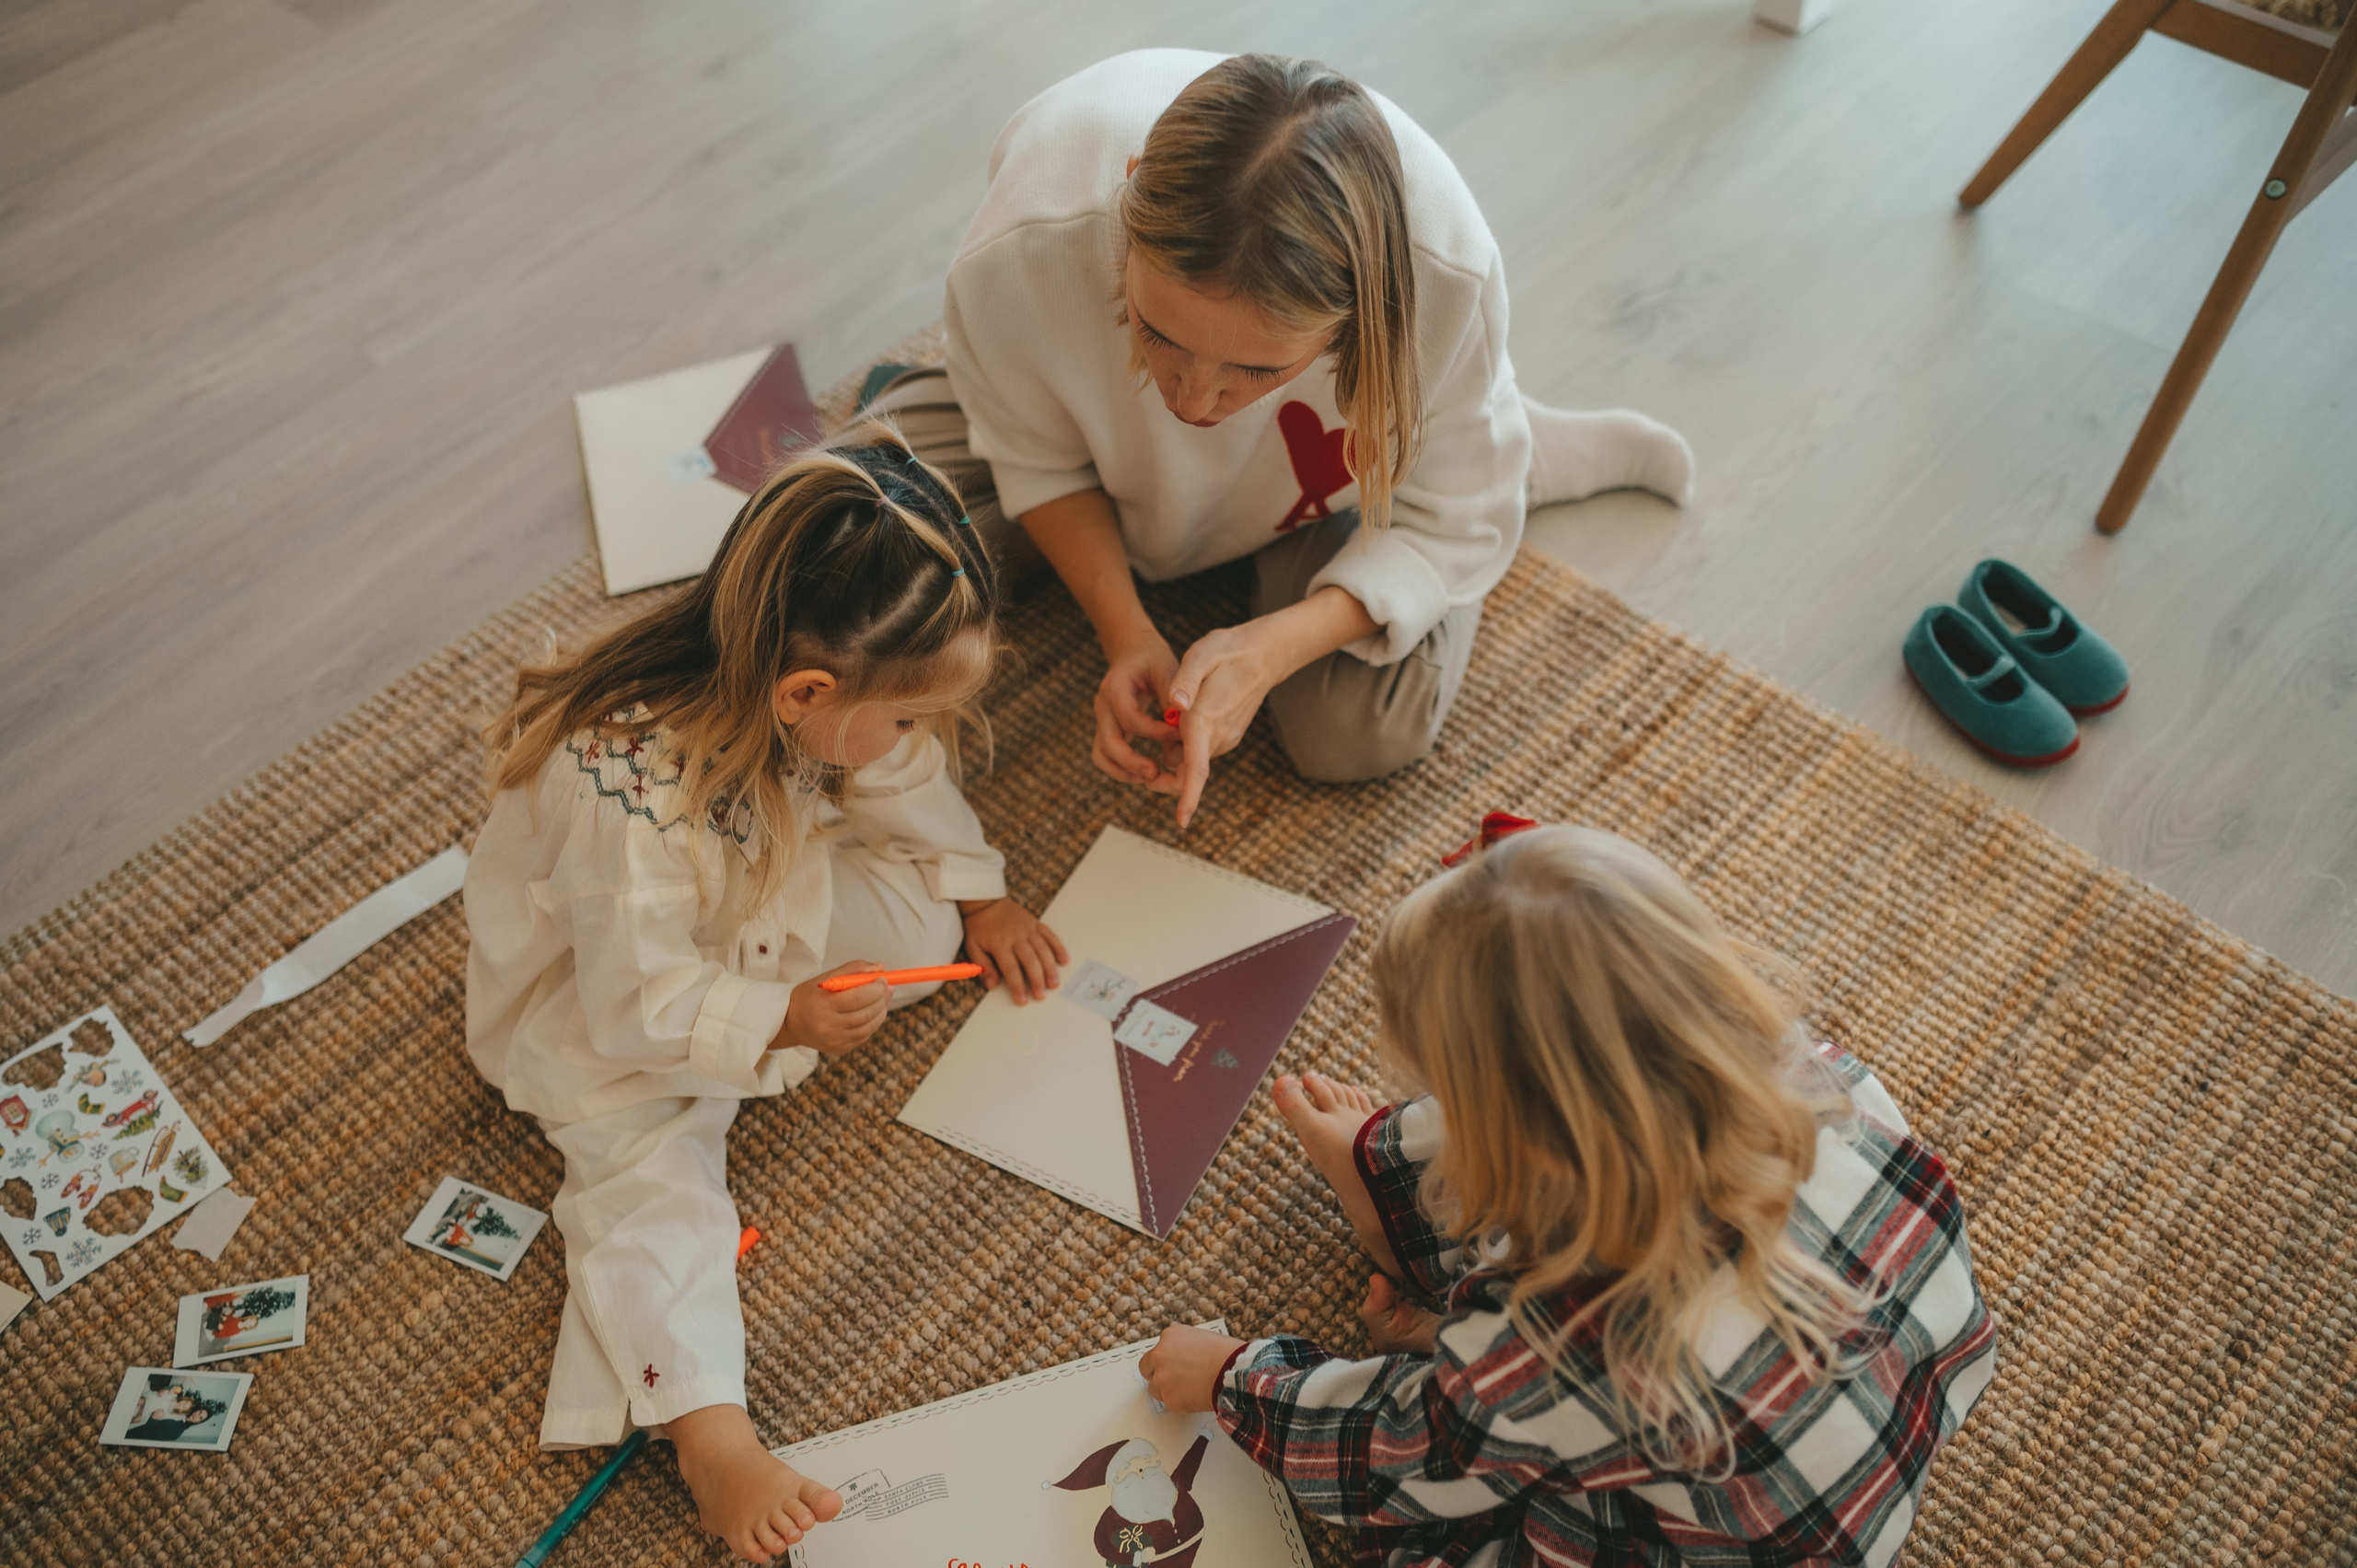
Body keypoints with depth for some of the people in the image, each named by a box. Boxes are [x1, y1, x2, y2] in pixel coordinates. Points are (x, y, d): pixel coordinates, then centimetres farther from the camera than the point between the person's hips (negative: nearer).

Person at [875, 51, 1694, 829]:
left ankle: (1511, 448, 9)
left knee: (1360, 737, -19)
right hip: (1116, 443, 2)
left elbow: (1447, 527, -26)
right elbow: (1038, 457, -17)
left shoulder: (1447, 272, -44)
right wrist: (1125, 632, -29)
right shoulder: (1022, 252, -41)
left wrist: (1271, 648, -41)